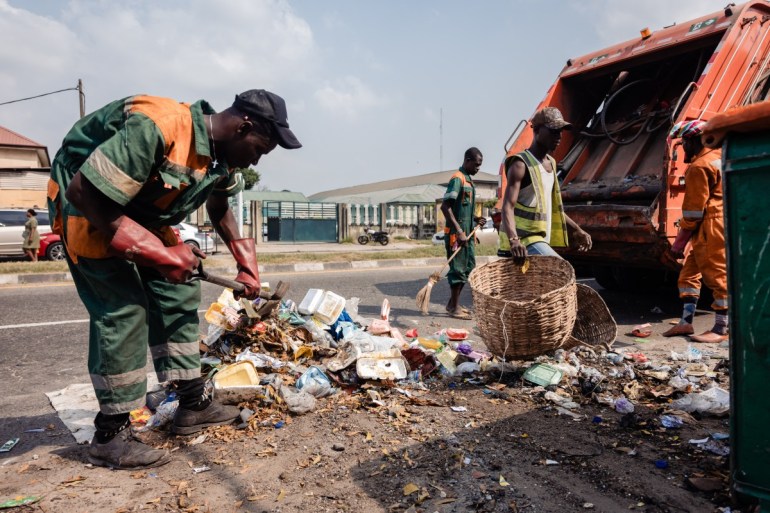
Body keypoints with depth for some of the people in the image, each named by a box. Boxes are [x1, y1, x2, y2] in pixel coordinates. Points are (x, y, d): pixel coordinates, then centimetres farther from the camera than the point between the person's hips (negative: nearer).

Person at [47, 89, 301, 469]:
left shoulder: (221, 156, -6)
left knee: (178, 293, 4)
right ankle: (109, 437, 0)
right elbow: (84, 193, -32)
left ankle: (193, 404, 15)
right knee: (122, 309, -14)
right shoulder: (155, 129, -34)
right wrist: (158, 254, -30)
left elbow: (219, 205, 14)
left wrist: (246, 262, 5)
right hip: (86, 209, -8)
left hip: (143, 213, 9)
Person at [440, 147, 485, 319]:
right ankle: (454, 307, 7)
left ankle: (453, 303, 22)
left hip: (467, 233, 9)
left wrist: (475, 219, 8)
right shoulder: (457, 179, -13)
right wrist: (459, 232, -25)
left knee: (468, 268, 13)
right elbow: (445, 206, -21)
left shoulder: (468, 180, 16)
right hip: (456, 234, -9)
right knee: (458, 269, -3)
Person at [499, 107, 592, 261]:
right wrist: (513, 239, -42)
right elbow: (508, 206, -25)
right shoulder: (521, 165, -13)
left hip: (541, 239, 10)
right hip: (525, 240, -10)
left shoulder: (551, 163, 14)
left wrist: (576, 230, 18)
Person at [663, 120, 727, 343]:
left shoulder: (699, 167, -15)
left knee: (717, 277, -3)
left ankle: (721, 329, 5)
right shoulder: (718, 156, 15)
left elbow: (694, 209, -15)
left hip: (711, 229, -10)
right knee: (689, 272, 12)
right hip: (716, 227, 10)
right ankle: (686, 322, 15)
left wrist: (680, 241, -11)